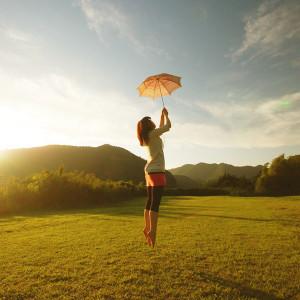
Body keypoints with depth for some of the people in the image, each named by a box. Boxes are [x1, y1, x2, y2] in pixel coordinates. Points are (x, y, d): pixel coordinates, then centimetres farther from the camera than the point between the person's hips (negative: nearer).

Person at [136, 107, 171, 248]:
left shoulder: (148, 136, 16)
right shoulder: (152, 134, -8)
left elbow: (161, 127, 31)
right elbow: (168, 126, -3)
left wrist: (162, 115, 31)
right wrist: (165, 114, 14)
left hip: (150, 171, 9)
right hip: (157, 172, -9)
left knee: (150, 201, 13)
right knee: (155, 203, -11)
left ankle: (147, 228, 20)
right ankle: (152, 230, -13)